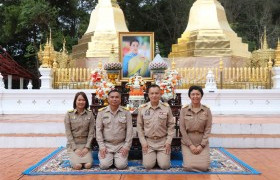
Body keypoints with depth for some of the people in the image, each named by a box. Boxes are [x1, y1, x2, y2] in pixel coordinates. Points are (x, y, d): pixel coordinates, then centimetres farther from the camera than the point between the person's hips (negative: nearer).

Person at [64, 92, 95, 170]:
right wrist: (75, 148, -13)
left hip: (85, 144, 1)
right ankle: (73, 156, 14)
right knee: (77, 165, -20)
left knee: (88, 165, -18)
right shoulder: (69, 114, -5)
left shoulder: (90, 114, 0)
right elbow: (68, 133, -6)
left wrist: (87, 147, -10)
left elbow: (91, 132, -1)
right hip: (73, 144, -1)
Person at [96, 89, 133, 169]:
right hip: (106, 144, 1)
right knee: (104, 165, -15)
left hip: (121, 145, 0)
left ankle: (118, 158, 17)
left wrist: (127, 146, -7)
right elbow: (98, 130, 0)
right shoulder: (101, 112, 0)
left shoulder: (126, 112, -1)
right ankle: (110, 157, 18)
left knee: (121, 165, -16)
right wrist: (101, 146, -6)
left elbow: (129, 130, -1)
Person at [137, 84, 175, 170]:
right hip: (148, 141, 1)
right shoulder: (142, 108, -3)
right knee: (148, 165, -9)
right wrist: (143, 142, -3)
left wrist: (168, 142, -5)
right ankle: (151, 155, 24)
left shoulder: (166, 107, -5)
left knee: (164, 165, -9)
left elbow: (171, 125, 0)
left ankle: (160, 155, 24)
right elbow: (139, 127, 3)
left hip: (163, 141, 0)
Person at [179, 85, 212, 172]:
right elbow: (182, 128, -6)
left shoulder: (207, 110, -2)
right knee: (188, 167, -15)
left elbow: (208, 129, -3)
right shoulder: (184, 110, -5)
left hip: (202, 142, 1)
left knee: (204, 167, -13)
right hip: (187, 142, -1)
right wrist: (190, 145, -10)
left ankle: (201, 157, 21)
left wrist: (201, 145, -10)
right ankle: (188, 157, 20)